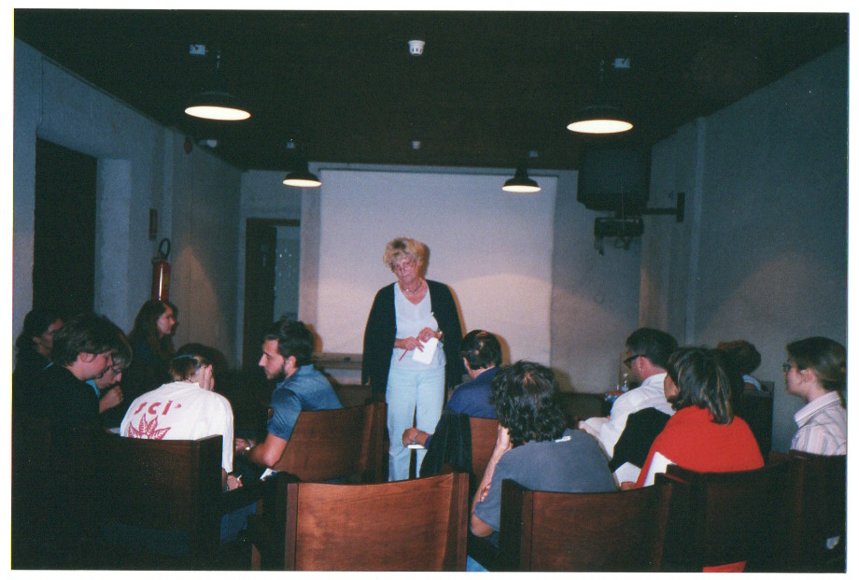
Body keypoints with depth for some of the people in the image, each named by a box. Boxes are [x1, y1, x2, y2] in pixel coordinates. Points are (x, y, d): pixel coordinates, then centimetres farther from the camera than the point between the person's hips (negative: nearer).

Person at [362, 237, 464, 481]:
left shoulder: (440, 292, 5)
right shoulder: (386, 296, 4)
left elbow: (455, 334, 8)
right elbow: (373, 337, 2)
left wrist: (436, 334, -12)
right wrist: (401, 342, -13)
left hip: (434, 372, 1)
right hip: (399, 372, 0)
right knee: (398, 436, 3)